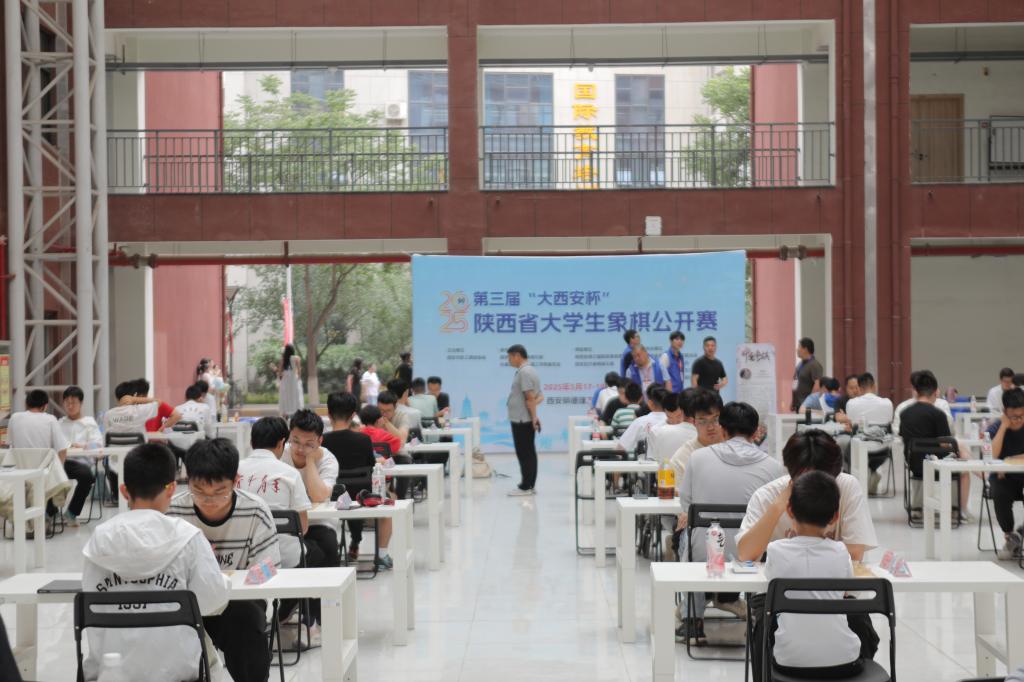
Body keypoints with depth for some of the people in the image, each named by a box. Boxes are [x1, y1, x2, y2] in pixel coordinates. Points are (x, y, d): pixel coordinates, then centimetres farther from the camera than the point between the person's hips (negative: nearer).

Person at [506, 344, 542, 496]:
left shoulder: (524, 372, -16)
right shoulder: (530, 370, 16)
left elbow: (530, 397, -21)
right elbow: (539, 397, 16)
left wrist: (534, 417, -17)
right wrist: (533, 404, -2)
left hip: (521, 420, -10)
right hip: (526, 420, 10)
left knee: (524, 454, -6)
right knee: (529, 453, 11)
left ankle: (525, 487, -3)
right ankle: (529, 484, 16)